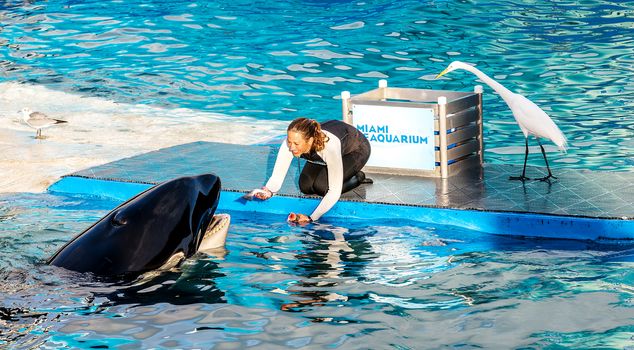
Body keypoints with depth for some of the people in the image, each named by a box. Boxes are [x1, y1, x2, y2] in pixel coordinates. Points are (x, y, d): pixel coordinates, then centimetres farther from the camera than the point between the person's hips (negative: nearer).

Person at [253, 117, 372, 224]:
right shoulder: (292, 142, -33)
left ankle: (358, 177, 3)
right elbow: (277, 176, -28)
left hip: (356, 150, -5)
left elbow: (334, 191, -41)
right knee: (306, 186, -12)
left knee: (322, 186, -23)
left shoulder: (329, 145, -45)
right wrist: (269, 191, -51)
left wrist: (311, 218, -48)